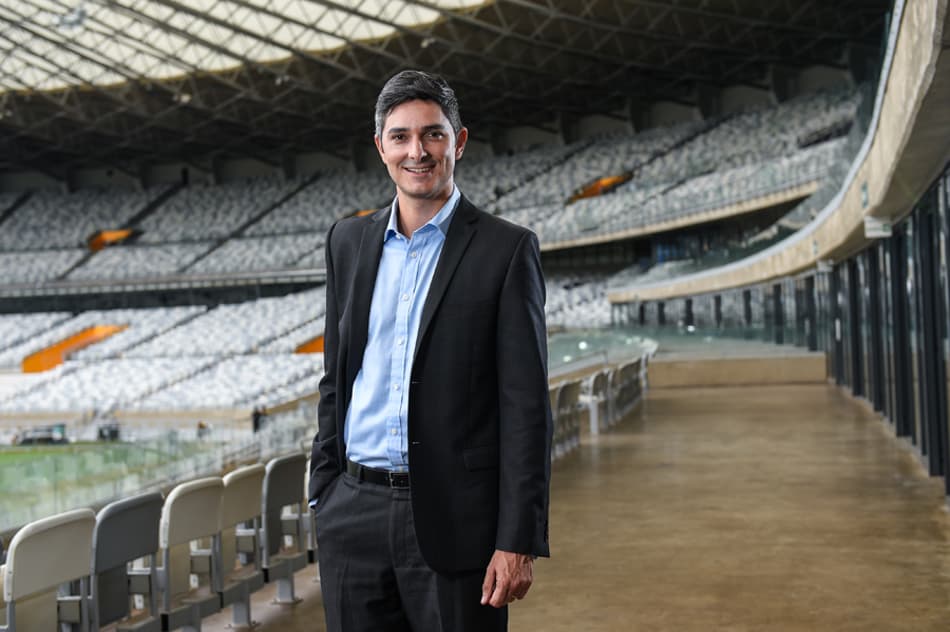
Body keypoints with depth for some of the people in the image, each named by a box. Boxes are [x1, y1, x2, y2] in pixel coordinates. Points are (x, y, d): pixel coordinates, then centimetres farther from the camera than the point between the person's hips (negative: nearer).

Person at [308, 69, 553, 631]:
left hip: (454, 519, -4)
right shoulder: (348, 242, 10)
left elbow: (527, 407, -8)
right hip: (354, 517, 4)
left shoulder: (506, 249, -5)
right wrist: (324, 492, 11)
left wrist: (519, 542, -13)